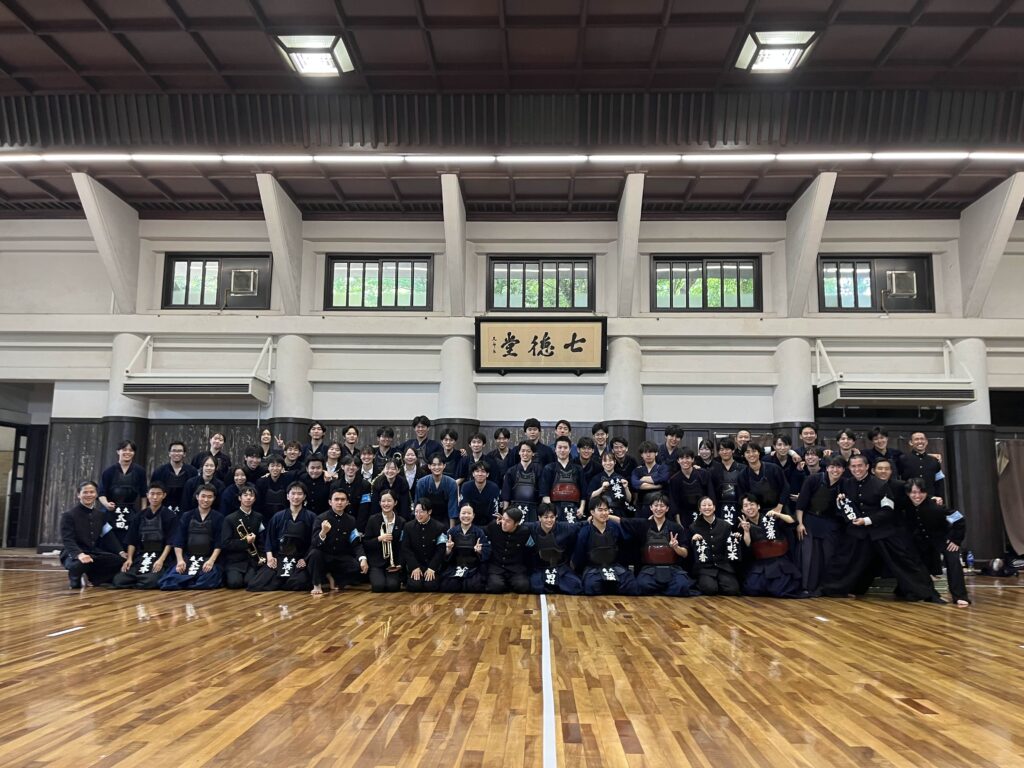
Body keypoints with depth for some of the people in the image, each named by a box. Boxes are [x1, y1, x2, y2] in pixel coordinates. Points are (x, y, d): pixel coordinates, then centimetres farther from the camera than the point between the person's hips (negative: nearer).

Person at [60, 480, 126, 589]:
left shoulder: (101, 514, 11)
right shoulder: (68, 515, -7)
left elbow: (109, 536, 10)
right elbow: (68, 540, -18)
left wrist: (121, 552, -5)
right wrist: (80, 554, -37)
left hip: (94, 552, 6)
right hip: (73, 554, -5)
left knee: (120, 560, -17)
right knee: (80, 564, -40)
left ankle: (90, 578, -3)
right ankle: (75, 579, -4)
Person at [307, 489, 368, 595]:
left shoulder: (351, 520, 0)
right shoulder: (321, 518, -11)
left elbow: (356, 544, -1)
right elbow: (315, 544, -20)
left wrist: (363, 558, -21)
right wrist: (323, 532, -42)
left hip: (341, 558, 3)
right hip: (324, 556, -3)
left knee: (360, 566, -23)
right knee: (315, 553, -35)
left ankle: (331, 577, 3)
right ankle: (317, 585, -10)